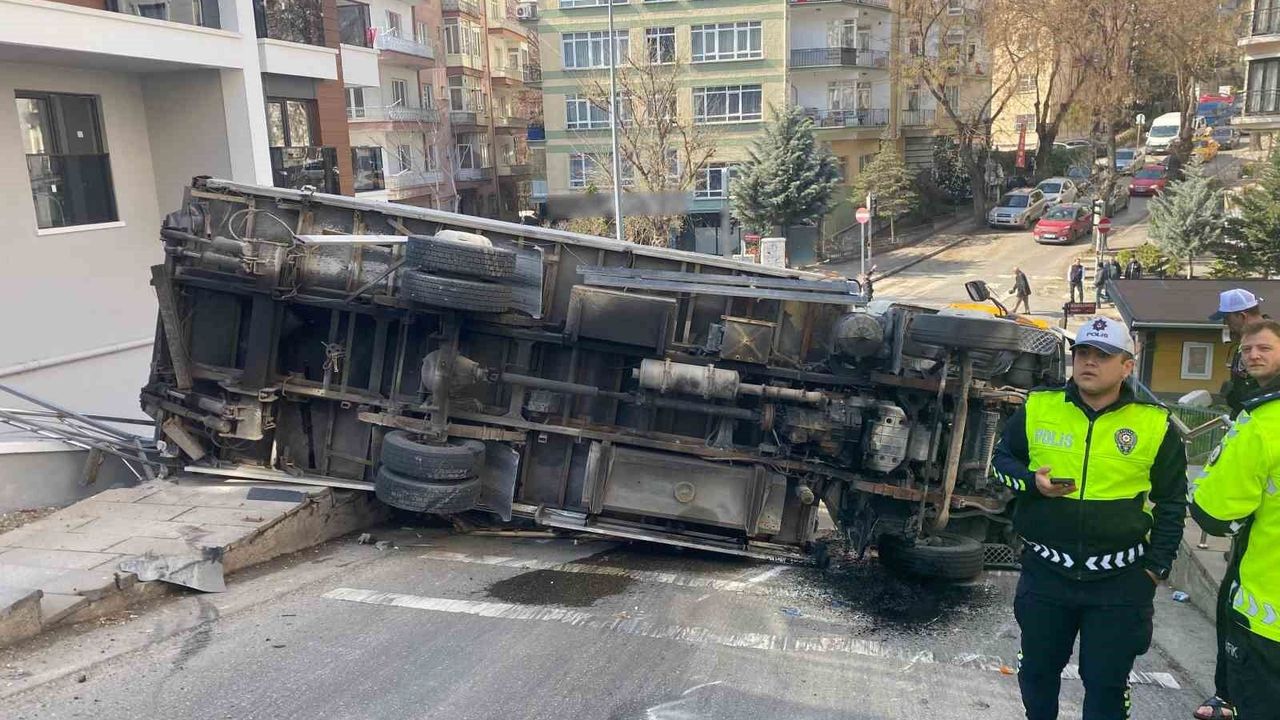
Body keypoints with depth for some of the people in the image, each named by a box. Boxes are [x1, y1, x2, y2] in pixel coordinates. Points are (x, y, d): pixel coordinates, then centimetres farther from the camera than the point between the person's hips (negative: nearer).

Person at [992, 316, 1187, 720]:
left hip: (1120, 581, -1)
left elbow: (1171, 501, 6)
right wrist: (1031, 481, -12)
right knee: (1037, 670, 18)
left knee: (1106, 683, 9)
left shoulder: (1155, 425, -4)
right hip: (1045, 572, 2)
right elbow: (1002, 460, 9)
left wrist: (1158, 566, 3)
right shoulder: (1037, 408, -3)